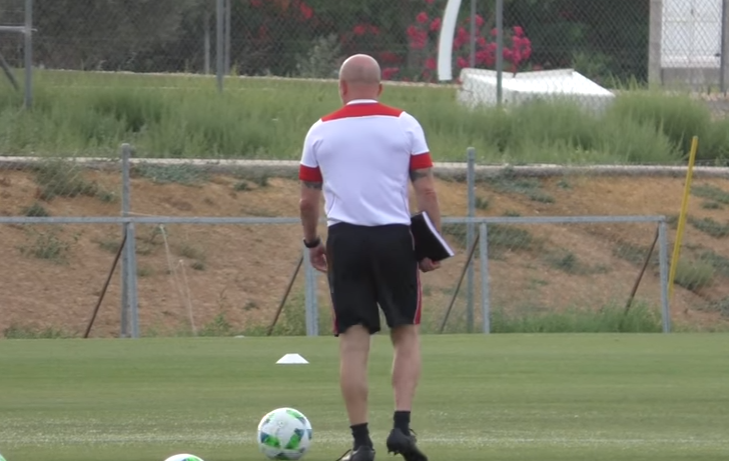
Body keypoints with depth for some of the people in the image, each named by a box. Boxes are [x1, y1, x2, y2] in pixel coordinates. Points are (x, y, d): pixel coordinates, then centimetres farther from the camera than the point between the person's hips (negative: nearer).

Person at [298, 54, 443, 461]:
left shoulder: (321, 131, 5)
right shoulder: (404, 125, 2)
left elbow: (308, 200, 10)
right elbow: (427, 190, -2)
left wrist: (312, 242, 25)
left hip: (345, 240, 1)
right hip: (396, 238, -1)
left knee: (354, 342, 2)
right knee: (406, 334, 11)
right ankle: (402, 426, -2)